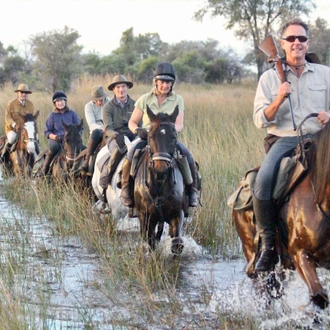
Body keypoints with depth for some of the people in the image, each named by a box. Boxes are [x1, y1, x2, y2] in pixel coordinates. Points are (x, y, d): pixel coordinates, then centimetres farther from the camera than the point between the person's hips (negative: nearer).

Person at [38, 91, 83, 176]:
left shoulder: (72, 113, 10)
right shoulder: (52, 115, 8)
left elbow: (80, 128, 12)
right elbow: (47, 132, 7)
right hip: (56, 139, -1)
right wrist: (54, 136, -15)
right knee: (53, 147, -38)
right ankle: (44, 169, -20)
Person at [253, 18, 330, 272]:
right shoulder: (269, 78, 10)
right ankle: (268, 246, -16)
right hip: (284, 140, -1)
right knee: (263, 181, -29)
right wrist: (278, 101, -14)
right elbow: (261, 120, 5)